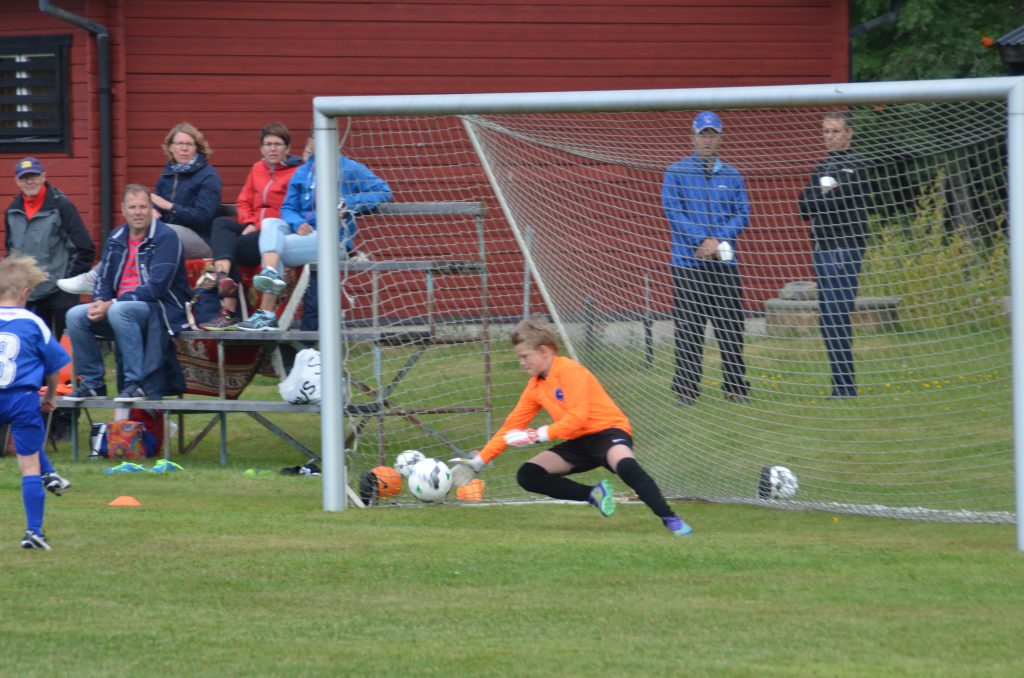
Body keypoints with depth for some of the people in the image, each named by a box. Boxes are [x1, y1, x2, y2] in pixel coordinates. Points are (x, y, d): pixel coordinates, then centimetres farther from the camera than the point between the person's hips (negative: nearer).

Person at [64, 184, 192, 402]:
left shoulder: (166, 237, -9)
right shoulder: (116, 239, 12)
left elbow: (156, 287, -18)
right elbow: (104, 278, 15)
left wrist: (112, 305, -21)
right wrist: (100, 302, -10)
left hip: (162, 310, -7)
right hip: (121, 307, 7)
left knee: (119, 312, -36)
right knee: (75, 315, -13)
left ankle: (137, 384, -32)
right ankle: (92, 383, -5)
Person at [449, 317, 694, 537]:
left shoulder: (570, 371, -15)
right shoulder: (535, 387, 9)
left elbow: (577, 418, -25)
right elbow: (512, 427, 14)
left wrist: (539, 435, -26)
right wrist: (479, 460, 10)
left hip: (607, 430, -8)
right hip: (579, 443, 8)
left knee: (625, 465, -40)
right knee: (528, 475, -7)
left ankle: (669, 519, -35)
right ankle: (593, 495, -8)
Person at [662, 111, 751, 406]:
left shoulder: (732, 175, 12)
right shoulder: (677, 172, 4)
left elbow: (743, 214, 6)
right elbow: (673, 211, -5)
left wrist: (718, 240, -10)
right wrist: (702, 240, -15)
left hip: (725, 263, 2)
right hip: (688, 263, -2)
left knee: (731, 327, 2)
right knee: (688, 329, -3)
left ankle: (736, 387, 7)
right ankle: (685, 388, 1)